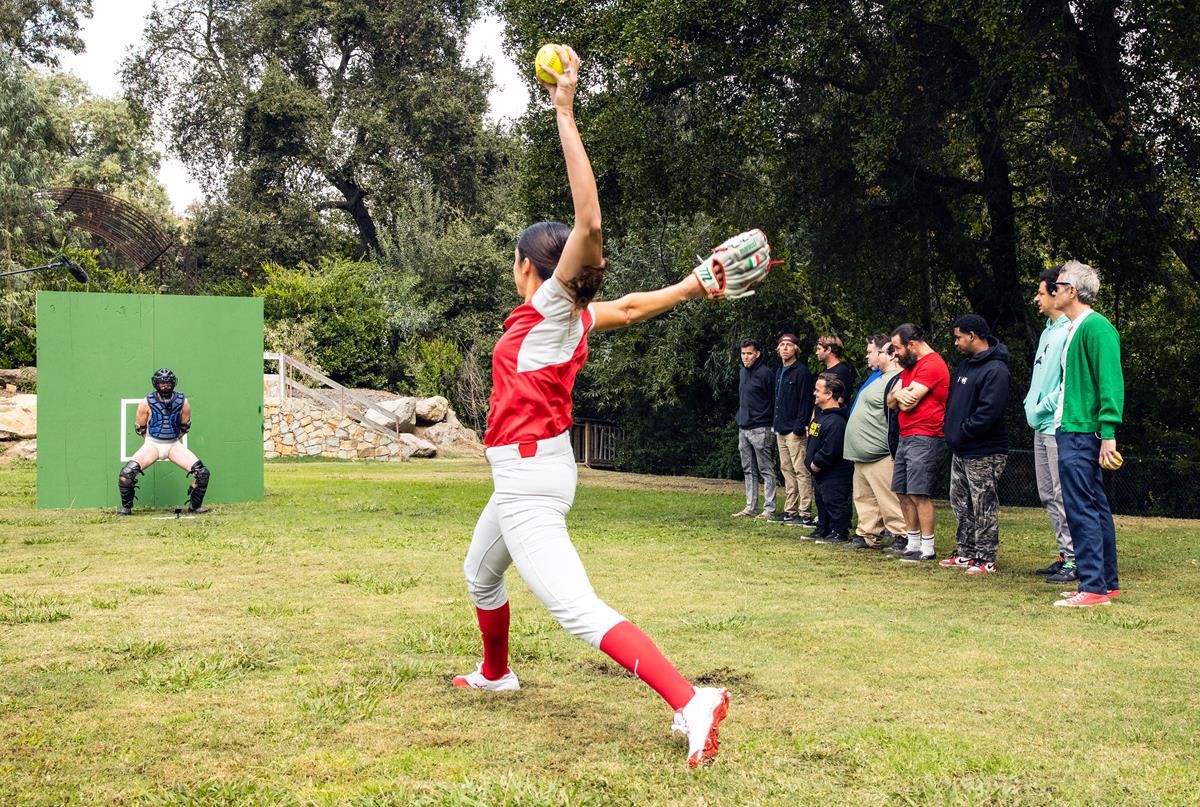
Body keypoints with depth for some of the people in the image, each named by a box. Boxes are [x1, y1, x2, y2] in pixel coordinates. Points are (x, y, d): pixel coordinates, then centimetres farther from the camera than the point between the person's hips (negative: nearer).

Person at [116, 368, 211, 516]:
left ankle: (195, 505, 7)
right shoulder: (147, 403, -7)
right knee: (126, 473, -20)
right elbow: (139, 427, 5)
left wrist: (176, 440, 7)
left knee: (202, 473, -14)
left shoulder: (182, 402, -4)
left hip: (174, 445, 1)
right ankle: (126, 507, 3)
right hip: (152, 444, -1)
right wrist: (151, 440, 3)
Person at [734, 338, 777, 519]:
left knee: (766, 470, -3)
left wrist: (772, 427, -13)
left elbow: (774, 402, -11)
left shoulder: (766, 373, -11)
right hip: (743, 429, 8)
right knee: (749, 470, 12)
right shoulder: (742, 372, 14)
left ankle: (769, 509, -1)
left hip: (760, 429, -8)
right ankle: (751, 507, 19)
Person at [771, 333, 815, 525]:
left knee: (801, 471, -9)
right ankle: (790, 511, 18)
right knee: (787, 470, 12)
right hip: (781, 430, 9)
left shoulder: (801, 372, -9)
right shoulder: (780, 372, 18)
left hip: (795, 430, -9)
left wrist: (799, 427, -20)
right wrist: (775, 424, 16)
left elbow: (805, 402, -14)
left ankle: (805, 514, -8)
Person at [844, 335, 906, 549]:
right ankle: (867, 536, 21)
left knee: (889, 499, -8)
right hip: (862, 454, 11)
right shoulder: (877, 377, 17)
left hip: (880, 456, -11)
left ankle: (901, 537, -3)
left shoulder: (896, 380, -17)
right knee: (864, 497, 14)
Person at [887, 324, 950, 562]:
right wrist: (898, 393, -8)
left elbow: (908, 402, -18)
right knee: (903, 493, 10)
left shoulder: (932, 365, -12)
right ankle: (913, 545, 18)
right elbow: (891, 401, 14)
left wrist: (901, 394, 3)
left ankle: (928, 549, -6)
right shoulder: (911, 366, 20)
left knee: (919, 494, -11)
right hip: (906, 437, 10)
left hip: (924, 438, -10)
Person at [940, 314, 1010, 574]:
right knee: (960, 502, 16)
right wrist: (949, 429, 9)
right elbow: (953, 401, 22)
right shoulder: (964, 365, 13)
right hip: (960, 451, 10)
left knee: (984, 507, -2)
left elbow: (989, 412, -25)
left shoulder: (995, 370, -18)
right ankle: (966, 552, 26)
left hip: (984, 453, -10)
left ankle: (986, 559, 5)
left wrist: (961, 433, -17)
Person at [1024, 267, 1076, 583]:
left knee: (1064, 496, -8)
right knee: (1049, 496, 14)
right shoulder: (1048, 331, 17)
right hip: (1041, 427, 10)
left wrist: (1044, 407, -14)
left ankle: (1075, 561, -3)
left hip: (1059, 427, -10)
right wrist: (1031, 404, 11)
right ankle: (1065, 555, 21)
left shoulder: (1070, 331, -14)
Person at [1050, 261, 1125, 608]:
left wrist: (1108, 434, -24)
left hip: (1081, 436, -10)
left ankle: (1093, 587, -5)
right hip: (1071, 431, 10)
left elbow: (1111, 383, -20)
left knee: (1082, 510, -8)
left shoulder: (1096, 327, -14)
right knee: (1095, 508, 14)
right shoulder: (1075, 329, 17)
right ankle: (1107, 582, 22)